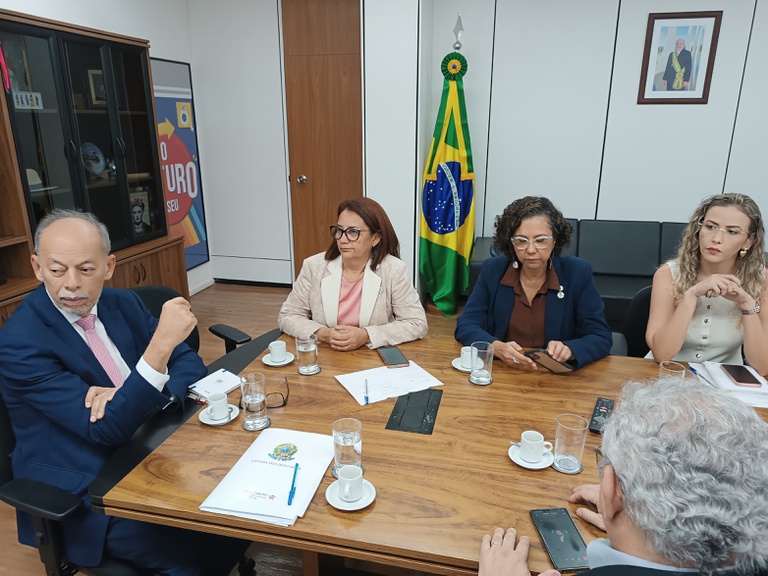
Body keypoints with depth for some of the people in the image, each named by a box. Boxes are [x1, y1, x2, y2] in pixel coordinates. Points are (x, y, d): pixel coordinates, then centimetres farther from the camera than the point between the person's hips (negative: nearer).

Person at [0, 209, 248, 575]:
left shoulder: (123, 304, 1)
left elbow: (190, 364, 4)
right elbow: (106, 428, -23)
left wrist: (131, 396, -17)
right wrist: (162, 342, -36)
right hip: (82, 497, -5)